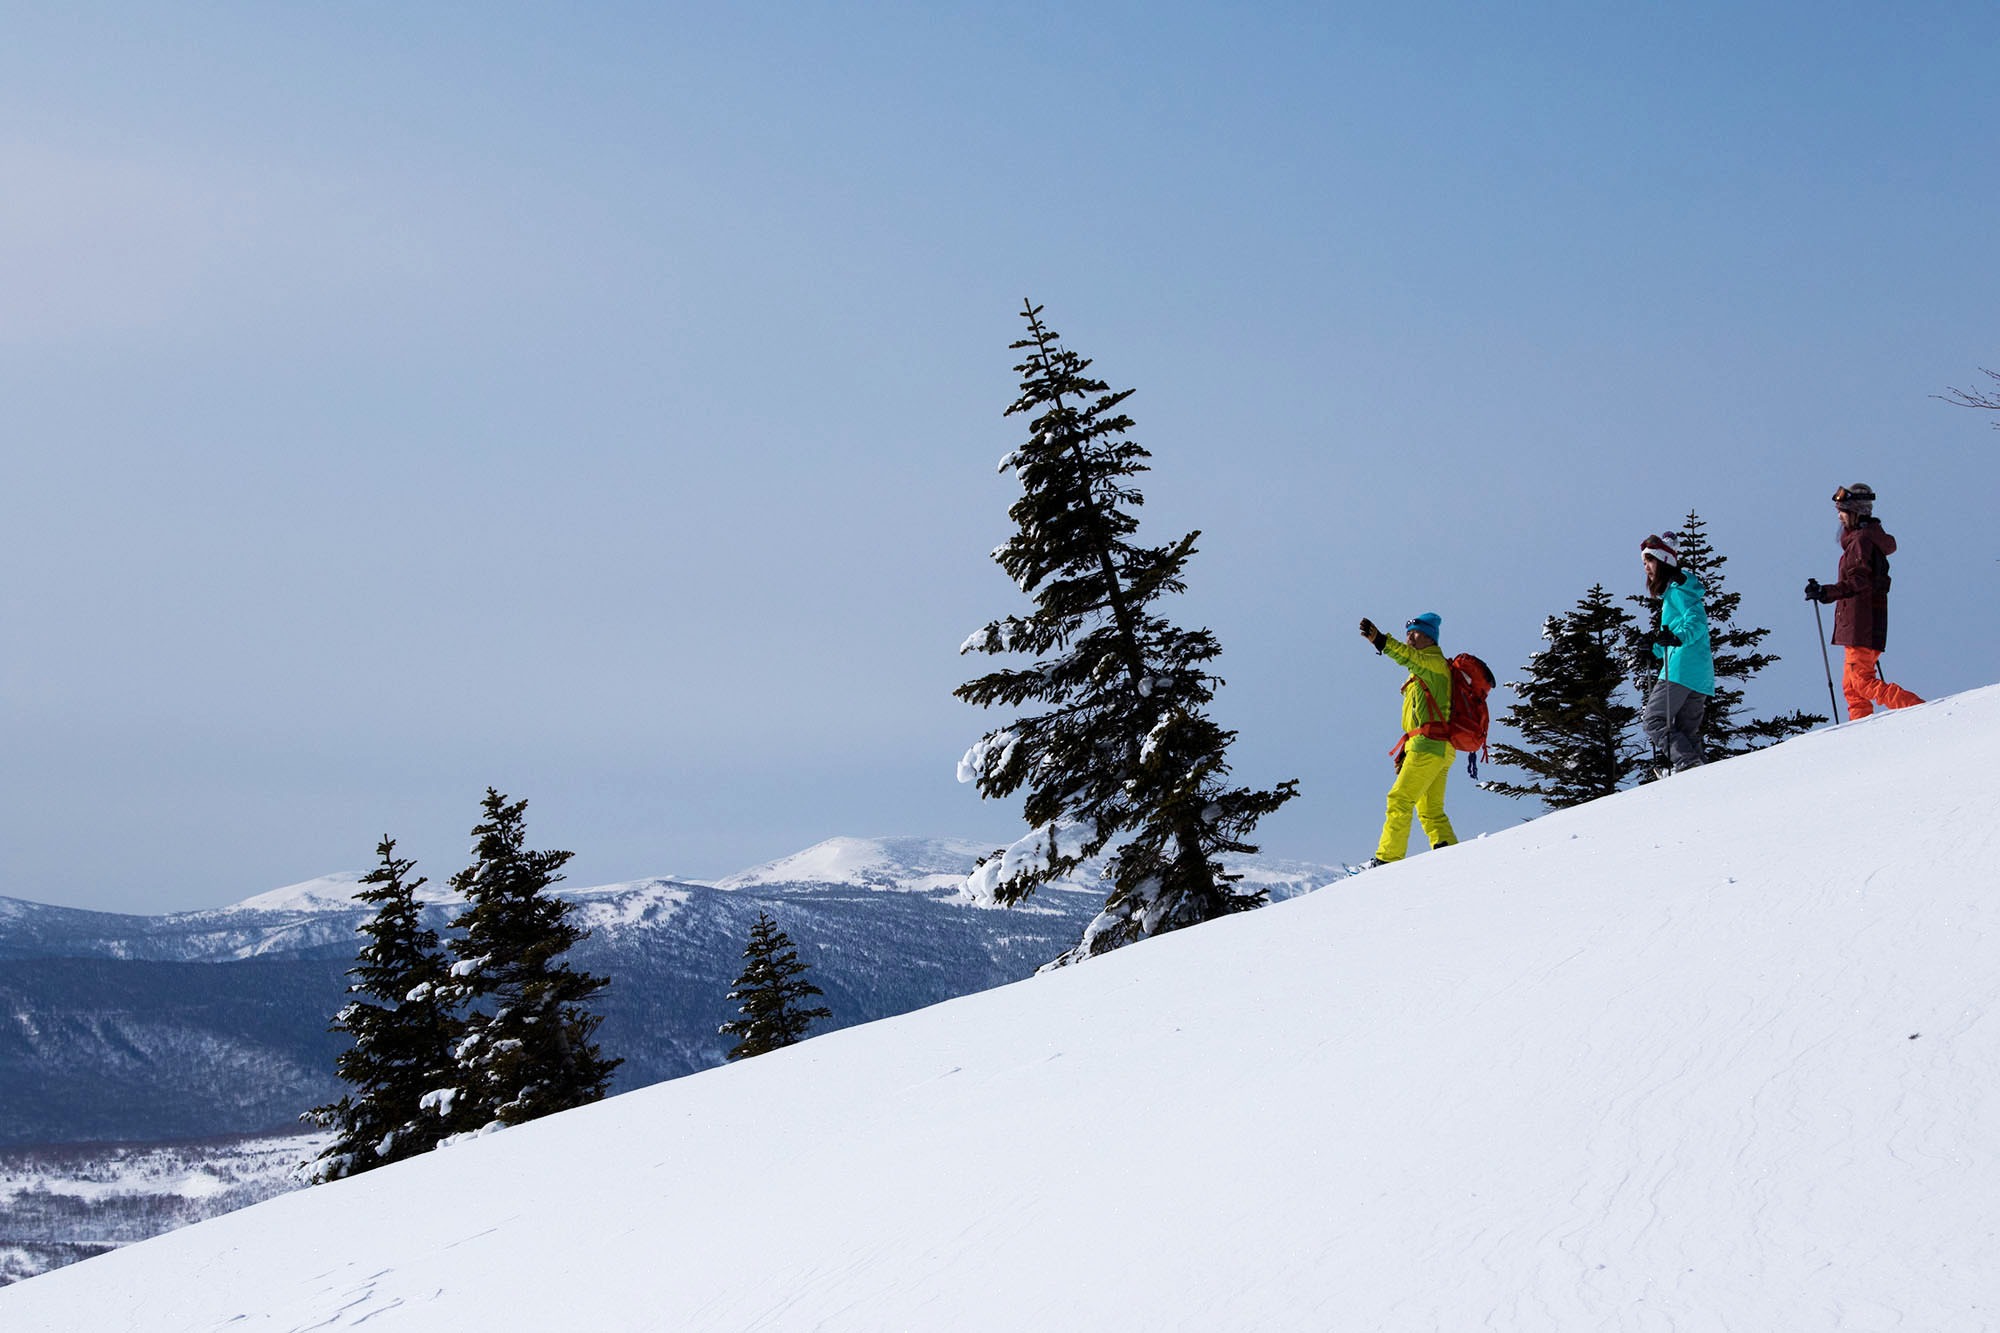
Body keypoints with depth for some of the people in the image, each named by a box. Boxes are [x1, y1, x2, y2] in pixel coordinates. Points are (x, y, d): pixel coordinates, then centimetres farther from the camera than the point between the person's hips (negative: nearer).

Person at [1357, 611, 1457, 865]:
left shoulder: (1435, 662, -2)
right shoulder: (1422, 670, 27)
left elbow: (1409, 657, -26)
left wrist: (1380, 641, -40)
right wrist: (1406, 750, 23)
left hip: (1430, 745, -10)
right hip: (1438, 748, 10)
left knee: (1400, 798, -12)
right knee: (1431, 811, 10)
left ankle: (1387, 858, -15)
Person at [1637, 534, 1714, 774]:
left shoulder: (1677, 589, -1)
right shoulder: (1675, 591, 28)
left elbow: (1697, 621, -18)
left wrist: (1677, 637, -33)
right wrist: (1655, 645, 24)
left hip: (1682, 669, -10)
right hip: (1700, 674, 10)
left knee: (1653, 719, -11)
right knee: (1686, 732, 6)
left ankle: (1686, 763, -25)